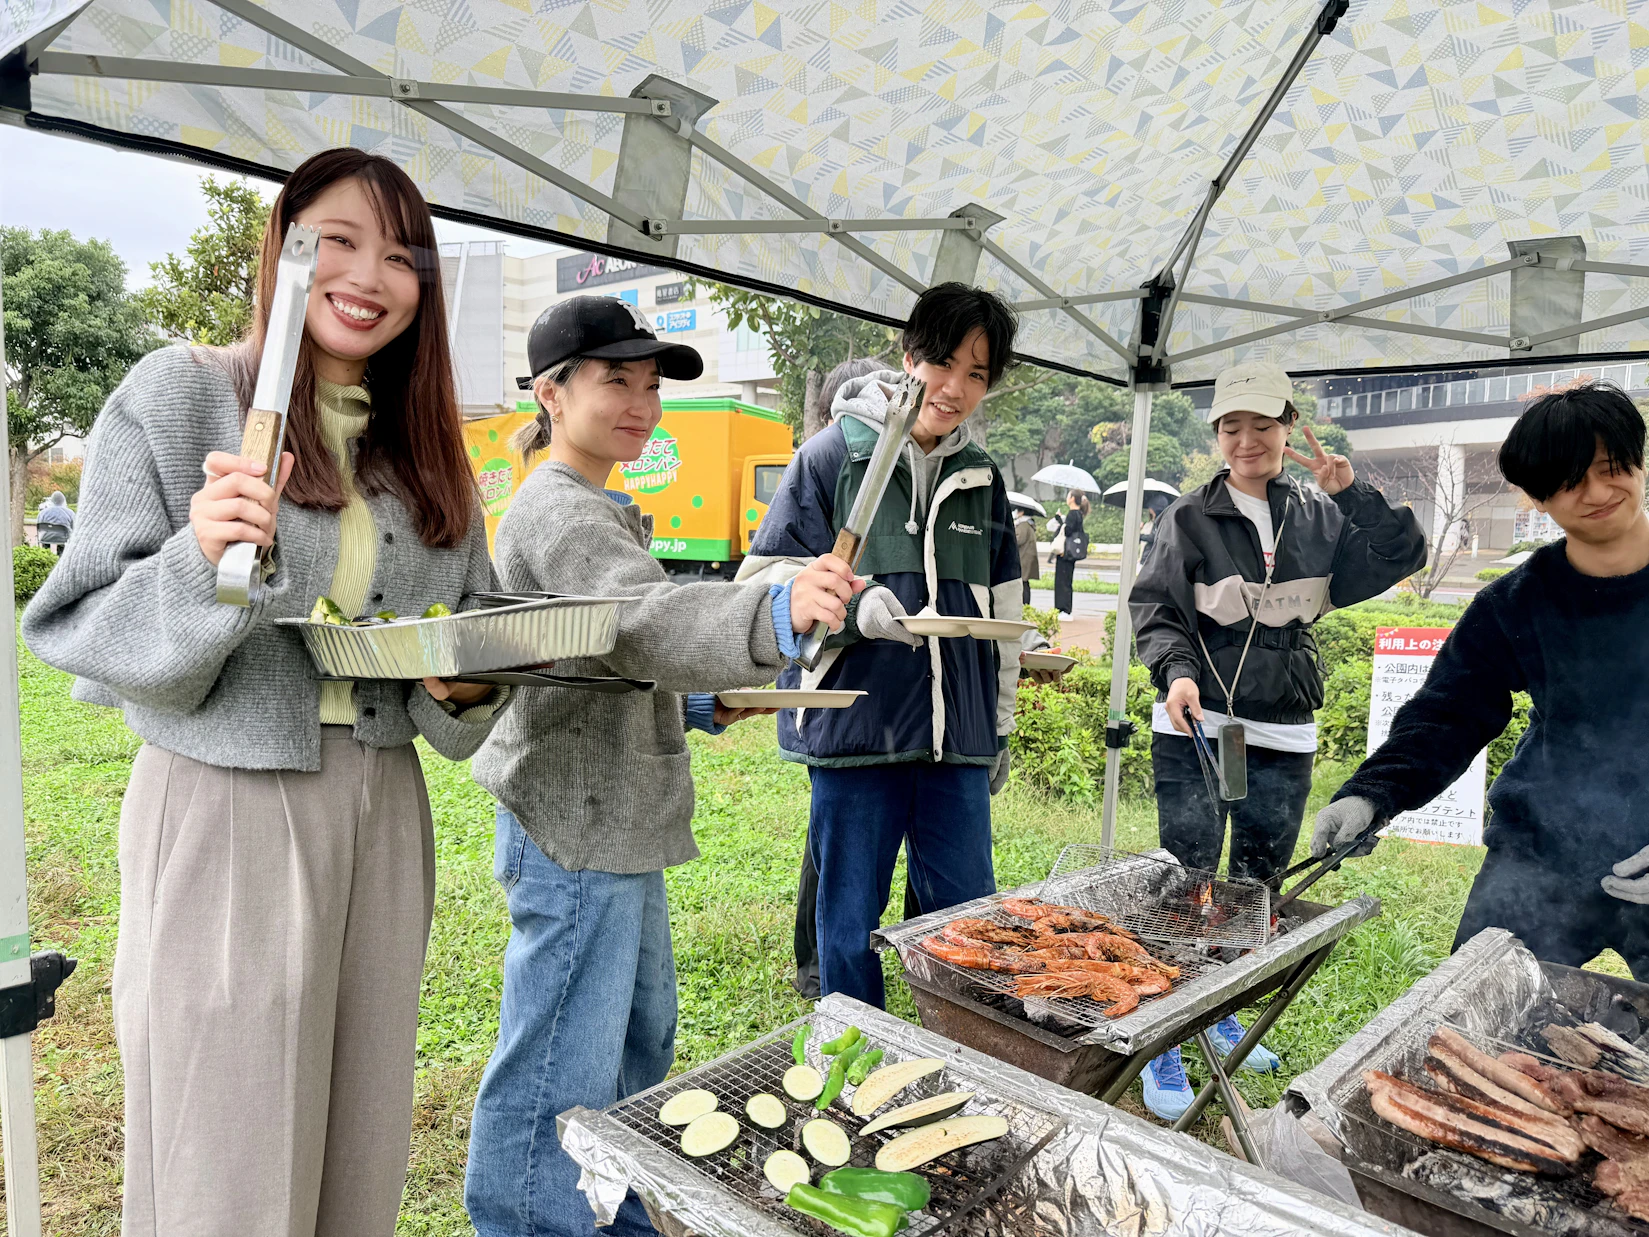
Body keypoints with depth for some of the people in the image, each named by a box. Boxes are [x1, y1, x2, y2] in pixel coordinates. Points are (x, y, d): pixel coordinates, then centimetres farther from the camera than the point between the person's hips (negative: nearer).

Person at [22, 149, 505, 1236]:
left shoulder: (426, 443, 11)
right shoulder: (178, 393, -3)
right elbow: (86, 636, -6)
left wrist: (465, 690, -4)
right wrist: (203, 565, -24)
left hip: (383, 813, 5)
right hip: (226, 810, -4)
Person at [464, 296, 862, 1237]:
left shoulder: (597, 509, 16)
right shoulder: (558, 512, -17)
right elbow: (646, 621, -37)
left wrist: (698, 706, 9)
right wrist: (775, 616, -54)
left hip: (617, 826, 11)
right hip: (576, 833, -11)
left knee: (641, 1036, 24)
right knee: (564, 1074, 0)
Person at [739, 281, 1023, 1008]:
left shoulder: (981, 478, 13)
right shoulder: (832, 455, -2)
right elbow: (766, 586, -4)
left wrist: (999, 728, 20)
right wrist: (856, 608, -21)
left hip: (956, 736, 4)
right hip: (856, 727, -4)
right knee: (850, 925, 8)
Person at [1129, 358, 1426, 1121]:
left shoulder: (1321, 519, 6)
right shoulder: (1190, 518, -4)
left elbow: (1403, 555, 0)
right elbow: (1153, 608, -6)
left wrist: (1351, 492, -12)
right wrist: (1176, 672, -24)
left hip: (1285, 738, 4)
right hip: (1195, 730, -4)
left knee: (1257, 888, 15)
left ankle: (1221, 1017, 34)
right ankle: (1163, 1047, 6)